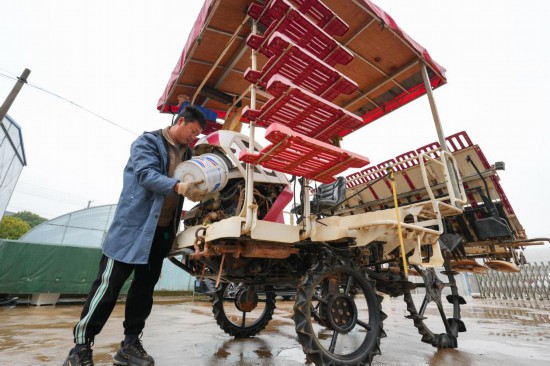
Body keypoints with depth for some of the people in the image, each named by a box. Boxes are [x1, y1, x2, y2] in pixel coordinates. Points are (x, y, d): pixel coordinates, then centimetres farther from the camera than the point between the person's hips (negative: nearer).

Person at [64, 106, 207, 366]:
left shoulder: (187, 154, 15)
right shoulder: (148, 141, -5)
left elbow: (192, 182, 16)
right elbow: (147, 174, -22)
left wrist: (200, 191, -4)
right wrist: (179, 187, -37)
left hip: (162, 231, 7)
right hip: (133, 226, -6)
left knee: (145, 288, 10)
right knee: (108, 285, 1)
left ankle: (130, 345, 22)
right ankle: (81, 345, 18)